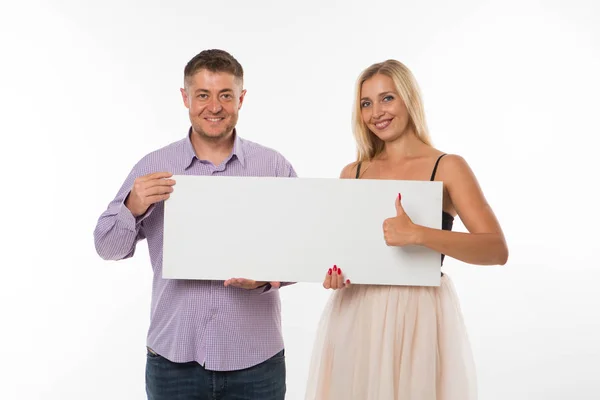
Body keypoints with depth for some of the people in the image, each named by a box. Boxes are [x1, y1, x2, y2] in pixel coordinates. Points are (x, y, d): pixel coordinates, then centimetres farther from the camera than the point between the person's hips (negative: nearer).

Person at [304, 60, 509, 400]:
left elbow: (497, 250, -17)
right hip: (354, 317, 4)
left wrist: (418, 235, -30)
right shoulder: (352, 173, 7)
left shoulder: (448, 167, -5)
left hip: (419, 316, -3)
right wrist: (332, 272, -9)